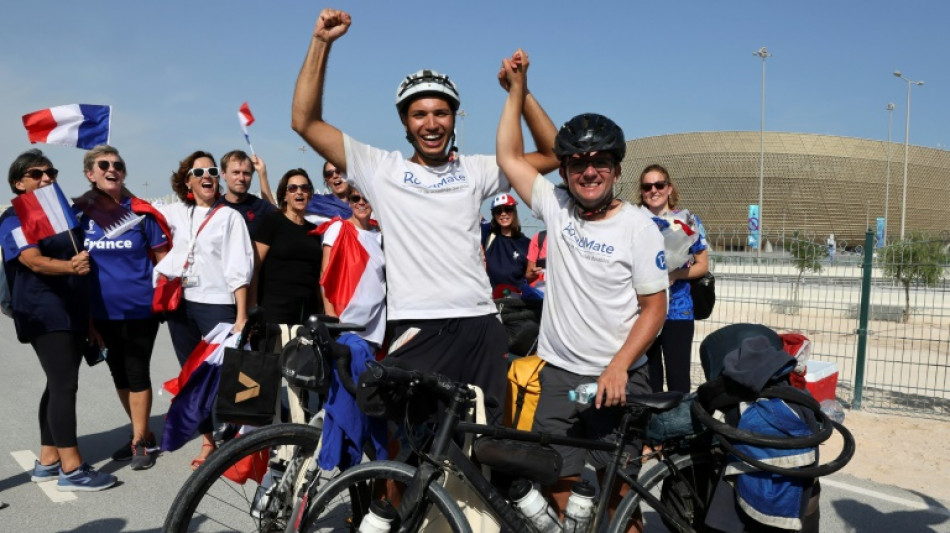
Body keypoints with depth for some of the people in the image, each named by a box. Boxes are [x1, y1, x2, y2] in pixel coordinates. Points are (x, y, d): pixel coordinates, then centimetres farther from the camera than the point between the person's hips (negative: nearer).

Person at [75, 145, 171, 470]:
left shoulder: (141, 212, -3)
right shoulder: (79, 215, 2)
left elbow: (164, 259, 2)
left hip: (140, 310, -3)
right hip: (103, 313, 3)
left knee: (137, 374, 2)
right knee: (119, 375, 13)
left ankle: (140, 441, 15)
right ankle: (142, 434, 29)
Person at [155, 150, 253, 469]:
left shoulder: (230, 216, 0)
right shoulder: (175, 213, 11)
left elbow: (239, 271, -6)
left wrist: (241, 317, -12)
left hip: (216, 305, -5)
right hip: (180, 304, 5)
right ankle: (208, 442, 21)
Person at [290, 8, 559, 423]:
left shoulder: (474, 170, 11)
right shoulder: (383, 169, 4)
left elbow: (552, 154, 9)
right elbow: (305, 122, 1)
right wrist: (322, 42, -6)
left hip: (482, 326, 3)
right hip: (419, 331, -2)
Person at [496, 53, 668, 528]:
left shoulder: (638, 225, -8)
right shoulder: (556, 207, 1)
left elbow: (654, 307, -7)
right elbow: (509, 156, 5)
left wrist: (618, 366, -18)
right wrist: (518, 88, 2)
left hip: (618, 379, -3)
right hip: (559, 374, 3)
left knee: (619, 489, 6)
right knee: (554, 482, 7)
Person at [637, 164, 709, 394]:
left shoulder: (688, 220, 1)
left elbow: (703, 265, 2)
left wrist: (675, 274, -16)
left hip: (677, 310, -2)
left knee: (678, 379, -3)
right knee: (649, 380, 11)